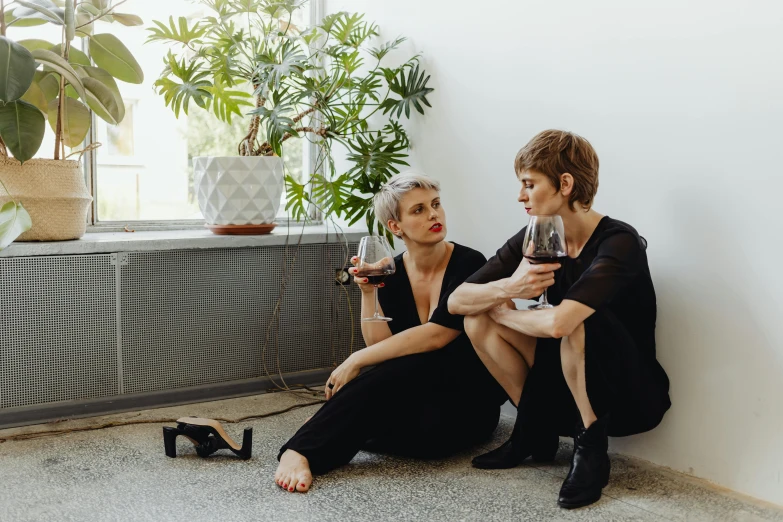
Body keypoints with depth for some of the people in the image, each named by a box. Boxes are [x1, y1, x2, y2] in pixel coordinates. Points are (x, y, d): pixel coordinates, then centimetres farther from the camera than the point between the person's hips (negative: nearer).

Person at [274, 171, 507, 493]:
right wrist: (368, 293, -20)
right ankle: (300, 451, -27)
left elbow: (435, 335, -26)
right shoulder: (390, 273, -1)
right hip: (415, 398, 4)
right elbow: (381, 348, -8)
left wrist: (357, 360, -25)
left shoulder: (469, 265, -15)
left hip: (469, 400, -3)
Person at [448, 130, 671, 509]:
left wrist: (503, 311, -18)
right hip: (565, 386, 7)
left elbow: (558, 323, -39)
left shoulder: (619, 242, -24)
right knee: (476, 318, -8)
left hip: (631, 398, -6)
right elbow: (456, 301, -8)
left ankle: (591, 448, -13)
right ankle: (535, 431, 5)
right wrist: (508, 287, -28)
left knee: (576, 322, -34)